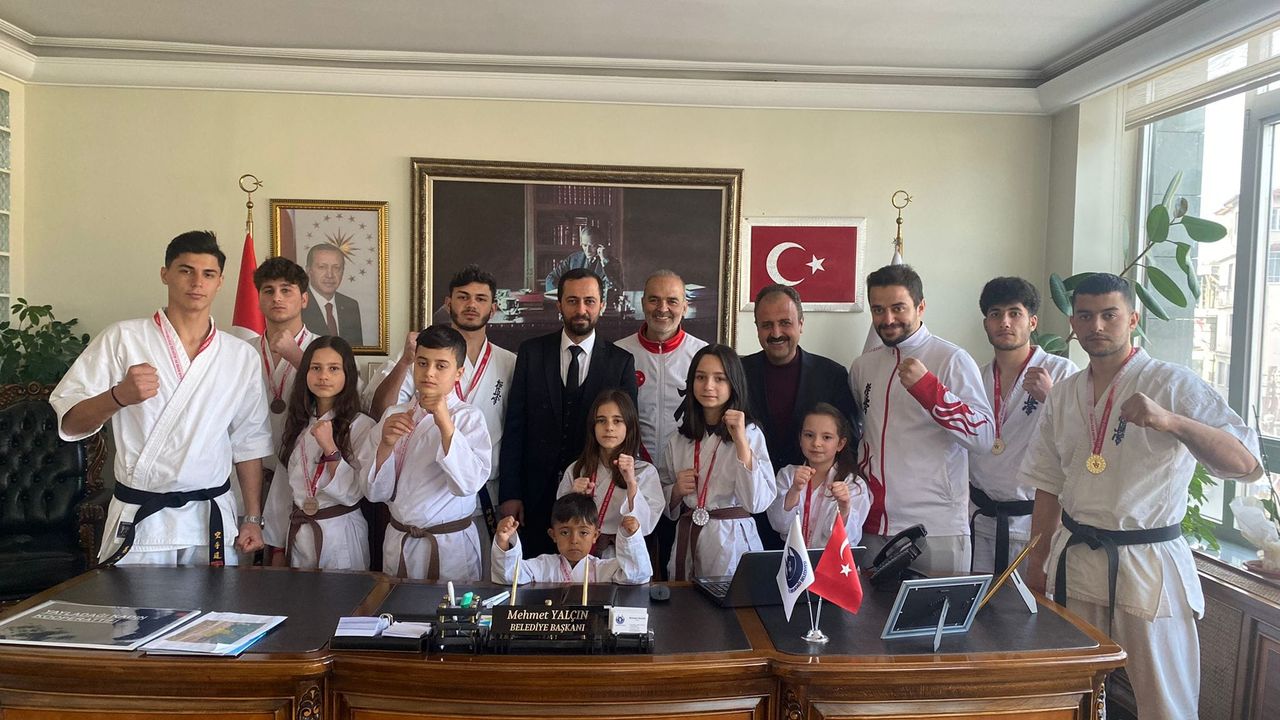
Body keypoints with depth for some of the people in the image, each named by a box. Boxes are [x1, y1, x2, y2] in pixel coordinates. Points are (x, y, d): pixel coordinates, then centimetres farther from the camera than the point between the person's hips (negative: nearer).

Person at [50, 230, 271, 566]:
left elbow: (248, 443, 9)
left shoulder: (242, 356, 5)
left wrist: (253, 519, 7)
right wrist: (119, 396, -24)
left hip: (214, 523, 2)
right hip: (138, 523, -2)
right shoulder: (122, 338, -2)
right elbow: (69, 422, -4)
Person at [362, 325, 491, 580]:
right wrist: (386, 444, -17)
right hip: (398, 543, 4)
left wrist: (445, 424, -29)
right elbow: (375, 492, 0)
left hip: (451, 545, -3)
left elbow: (470, 483, -24)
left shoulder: (468, 418, -9)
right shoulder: (394, 415, 3)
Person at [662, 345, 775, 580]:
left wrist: (741, 441, -22)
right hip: (686, 542, 4)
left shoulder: (750, 433, -7)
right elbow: (666, 503, 16)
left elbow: (758, 502, -18)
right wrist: (676, 491, -6)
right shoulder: (678, 439, 6)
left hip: (732, 542, -3)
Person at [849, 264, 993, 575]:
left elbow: (984, 438, -16)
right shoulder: (863, 365, 9)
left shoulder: (953, 360, -7)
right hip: (873, 526, 5)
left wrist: (927, 386, -24)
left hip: (936, 529, -5)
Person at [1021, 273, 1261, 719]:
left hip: (1148, 565, -4)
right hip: (1075, 563, 5)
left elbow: (1245, 464, -18)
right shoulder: (1063, 395, 7)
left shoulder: (1173, 384, -8)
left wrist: (1169, 421, -34)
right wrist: (1037, 566, 13)